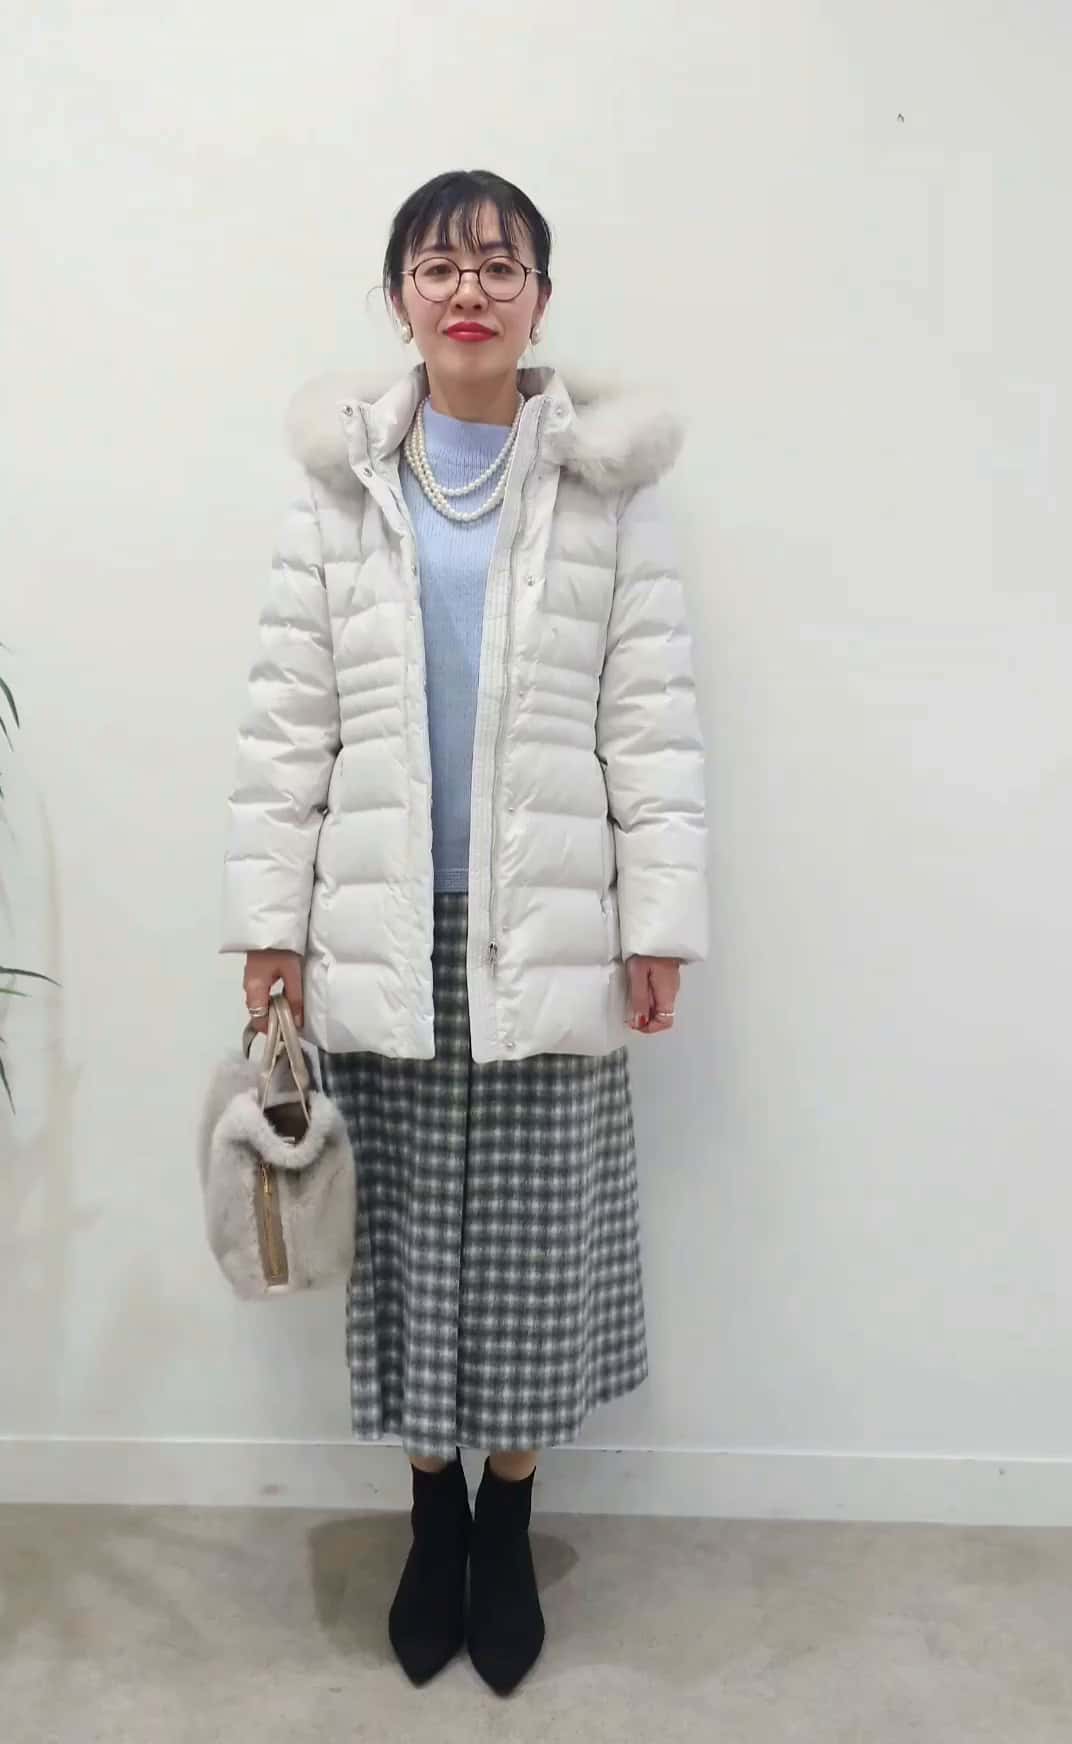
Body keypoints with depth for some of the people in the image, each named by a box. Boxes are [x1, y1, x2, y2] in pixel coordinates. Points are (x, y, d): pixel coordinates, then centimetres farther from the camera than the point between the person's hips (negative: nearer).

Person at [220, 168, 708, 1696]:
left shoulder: (607, 479, 2)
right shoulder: (339, 479, 5)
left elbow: (652, 714, 0)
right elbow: (287, 716, 3)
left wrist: (659, 921, -5)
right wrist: (271, 921, -1)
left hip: (548, 932, -1)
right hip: (385, 931, 1)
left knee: (536, 1238, 8)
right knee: (409, 1236, 10)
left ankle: (509, 1528, 31)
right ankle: (434, 1519, 33)